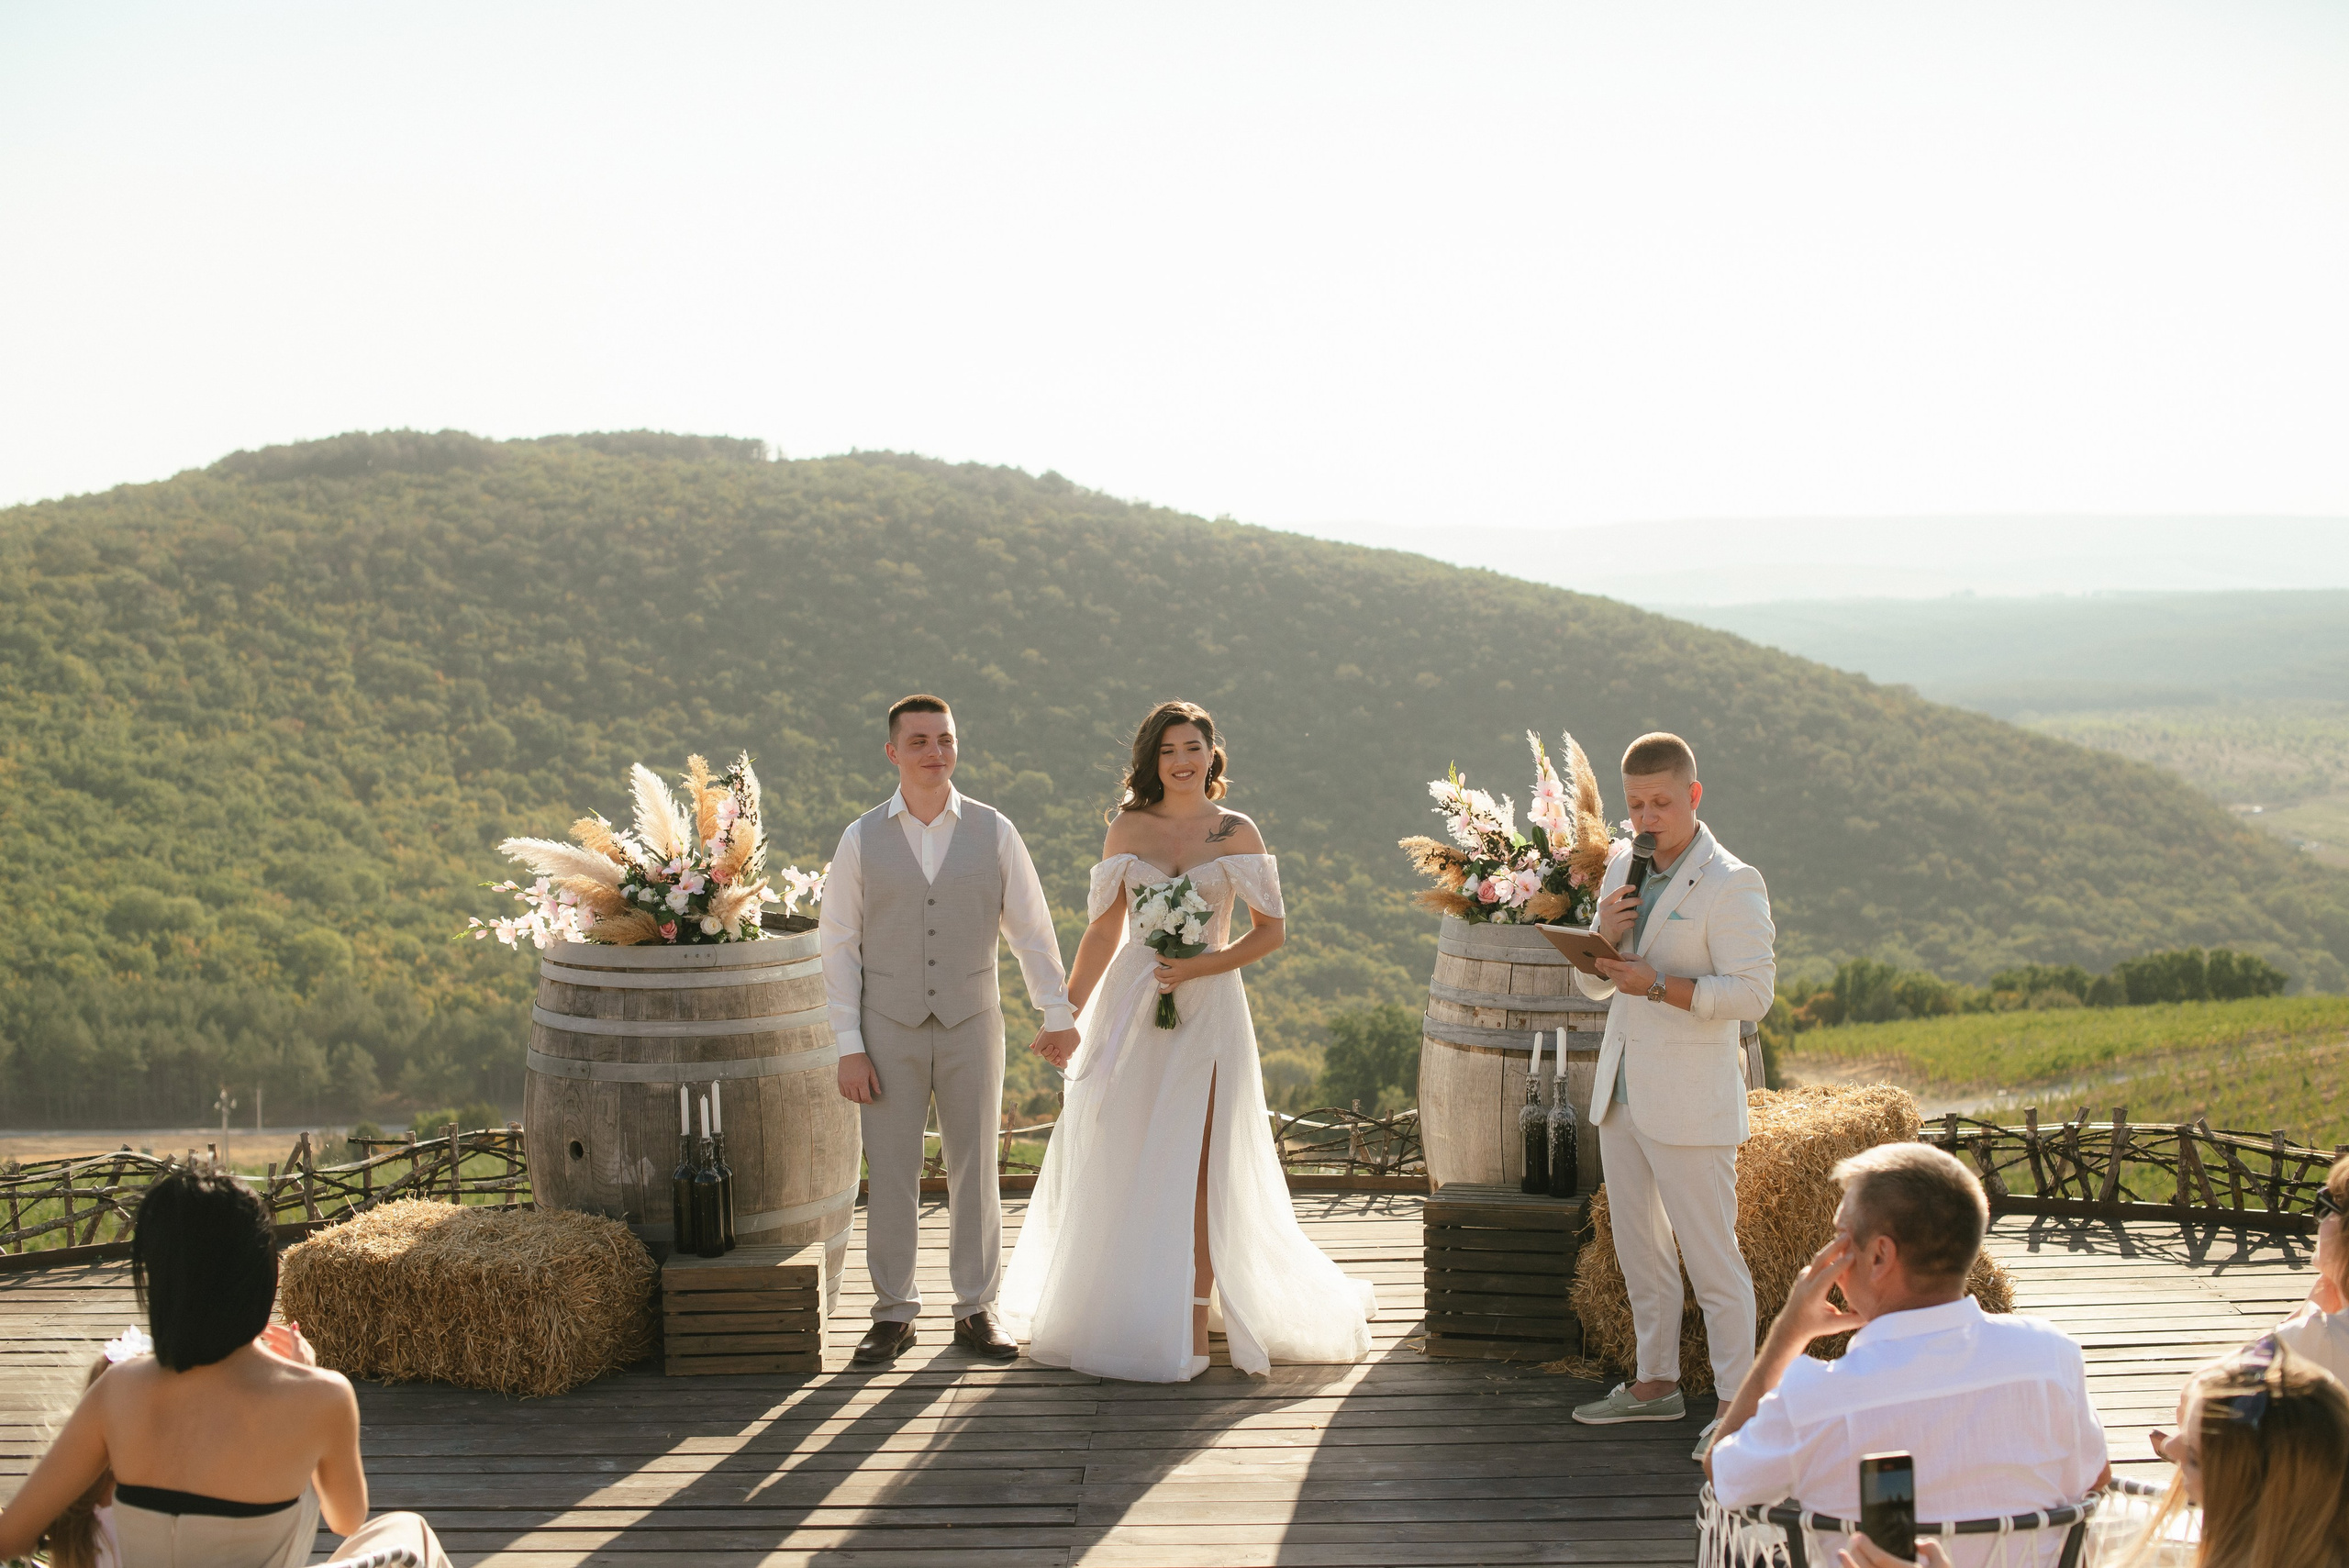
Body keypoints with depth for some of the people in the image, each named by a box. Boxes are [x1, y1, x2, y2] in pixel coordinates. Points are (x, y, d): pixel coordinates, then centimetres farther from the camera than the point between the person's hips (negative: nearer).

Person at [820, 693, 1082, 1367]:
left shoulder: (993, 832, 0)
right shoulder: (862, 839, -1)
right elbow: (837, 946, -1)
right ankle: (893, 1313, 14)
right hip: (890, 1032, -1)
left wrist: (1058, 1014, 3)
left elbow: (1031, 929, 5)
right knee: (890, 1174, 2)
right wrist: (849, 1047, -5)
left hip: (972, 1026, 1)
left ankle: (976, 1311, 18)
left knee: (975, 1170, 7)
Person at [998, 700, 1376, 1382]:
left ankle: (1194, 1318, 1)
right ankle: (1118, 1310, 17)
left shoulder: (1236, 833, 0)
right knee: (1121, 1164, 4)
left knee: (1195, 1165, -5)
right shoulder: (1127, 828, 6)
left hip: (1206, 1007, -2)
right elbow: (1104, 927, 10)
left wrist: (1199, 967, -11)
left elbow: (1271, 929, 0)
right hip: (1131, 1005, 2)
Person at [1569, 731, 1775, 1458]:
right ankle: (1656, 1382, 27)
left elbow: (1753, 992, -17)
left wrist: (1660, 985, -25)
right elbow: (1593, 986, 14)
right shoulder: (1623, 868, 11)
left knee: (1711, 1258, -2)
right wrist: (1604, 938, -7)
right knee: (1638, 1251, 15)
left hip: (1690, 1103, -7)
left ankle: (1735, 1402, 6)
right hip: (1621, 1092, 8)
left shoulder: (1731, 884, -11)